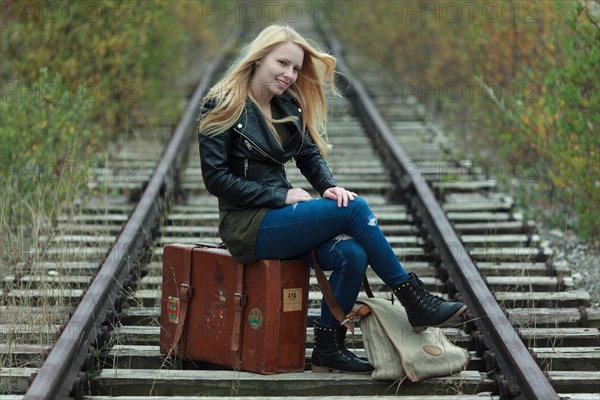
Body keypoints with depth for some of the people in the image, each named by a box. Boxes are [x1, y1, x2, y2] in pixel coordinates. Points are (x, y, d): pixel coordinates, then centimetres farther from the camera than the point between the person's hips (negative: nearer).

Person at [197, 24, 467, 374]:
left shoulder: (288, 107, 14)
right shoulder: (222, 107, -7)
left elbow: (310, 155, 13)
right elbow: (216, 178, -13)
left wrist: (329, 186, -11)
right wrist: (281, 196, -16)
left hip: (278, 215, 7)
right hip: (246, 224, -7)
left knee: (352, 253, -23)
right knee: (355, 209, -22)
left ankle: (328, 348, -12)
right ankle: (415, 301, -14)